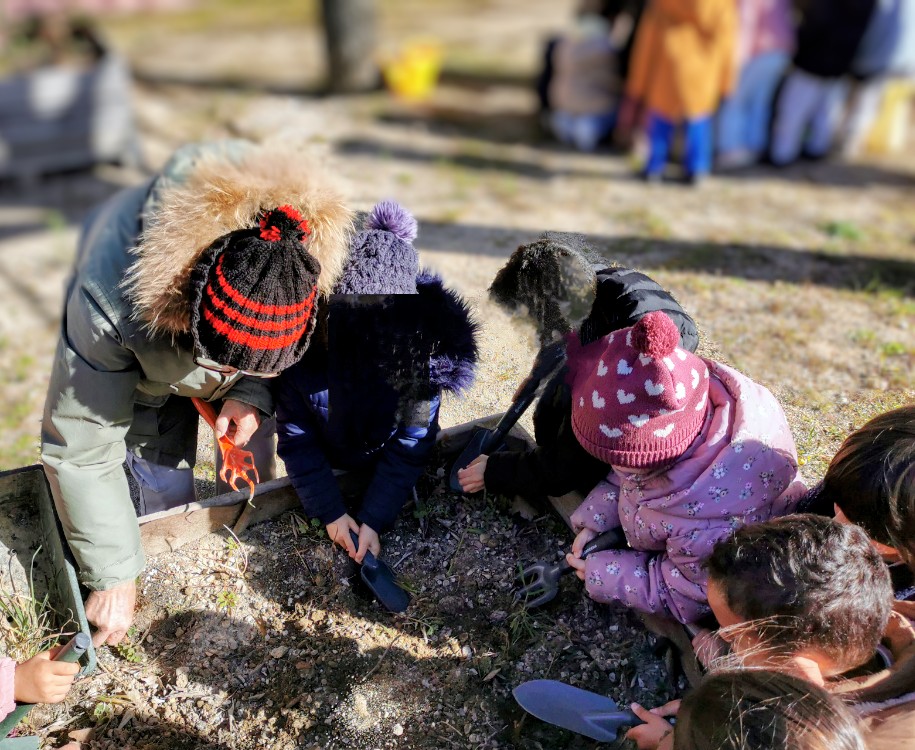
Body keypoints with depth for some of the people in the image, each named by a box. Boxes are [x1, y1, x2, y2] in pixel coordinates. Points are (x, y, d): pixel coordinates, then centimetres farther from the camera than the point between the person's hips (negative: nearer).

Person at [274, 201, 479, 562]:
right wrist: (330, 511, -22)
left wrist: (373, 519, -26)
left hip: (382, 461, 0)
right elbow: (296, 439, -20)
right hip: (324, 457, 1)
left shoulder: (423, 348, -32)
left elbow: (410, 447, -22)